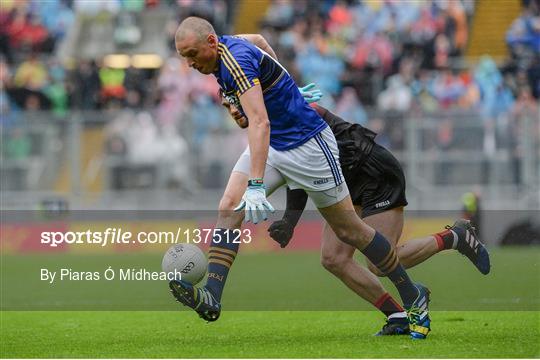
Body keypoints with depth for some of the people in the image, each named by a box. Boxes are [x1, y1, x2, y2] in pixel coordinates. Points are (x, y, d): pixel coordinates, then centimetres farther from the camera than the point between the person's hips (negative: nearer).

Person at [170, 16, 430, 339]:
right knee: (229, 207, -12)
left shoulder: (236, 58, -29)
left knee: (348, 230, 2)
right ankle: (211, 297, -21)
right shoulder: (226, 50, -1)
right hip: (271, 144, 9)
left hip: (307, 144, -9)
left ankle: (413, 297, 17)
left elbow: (260, 122, -40)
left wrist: (256, 186, -49)